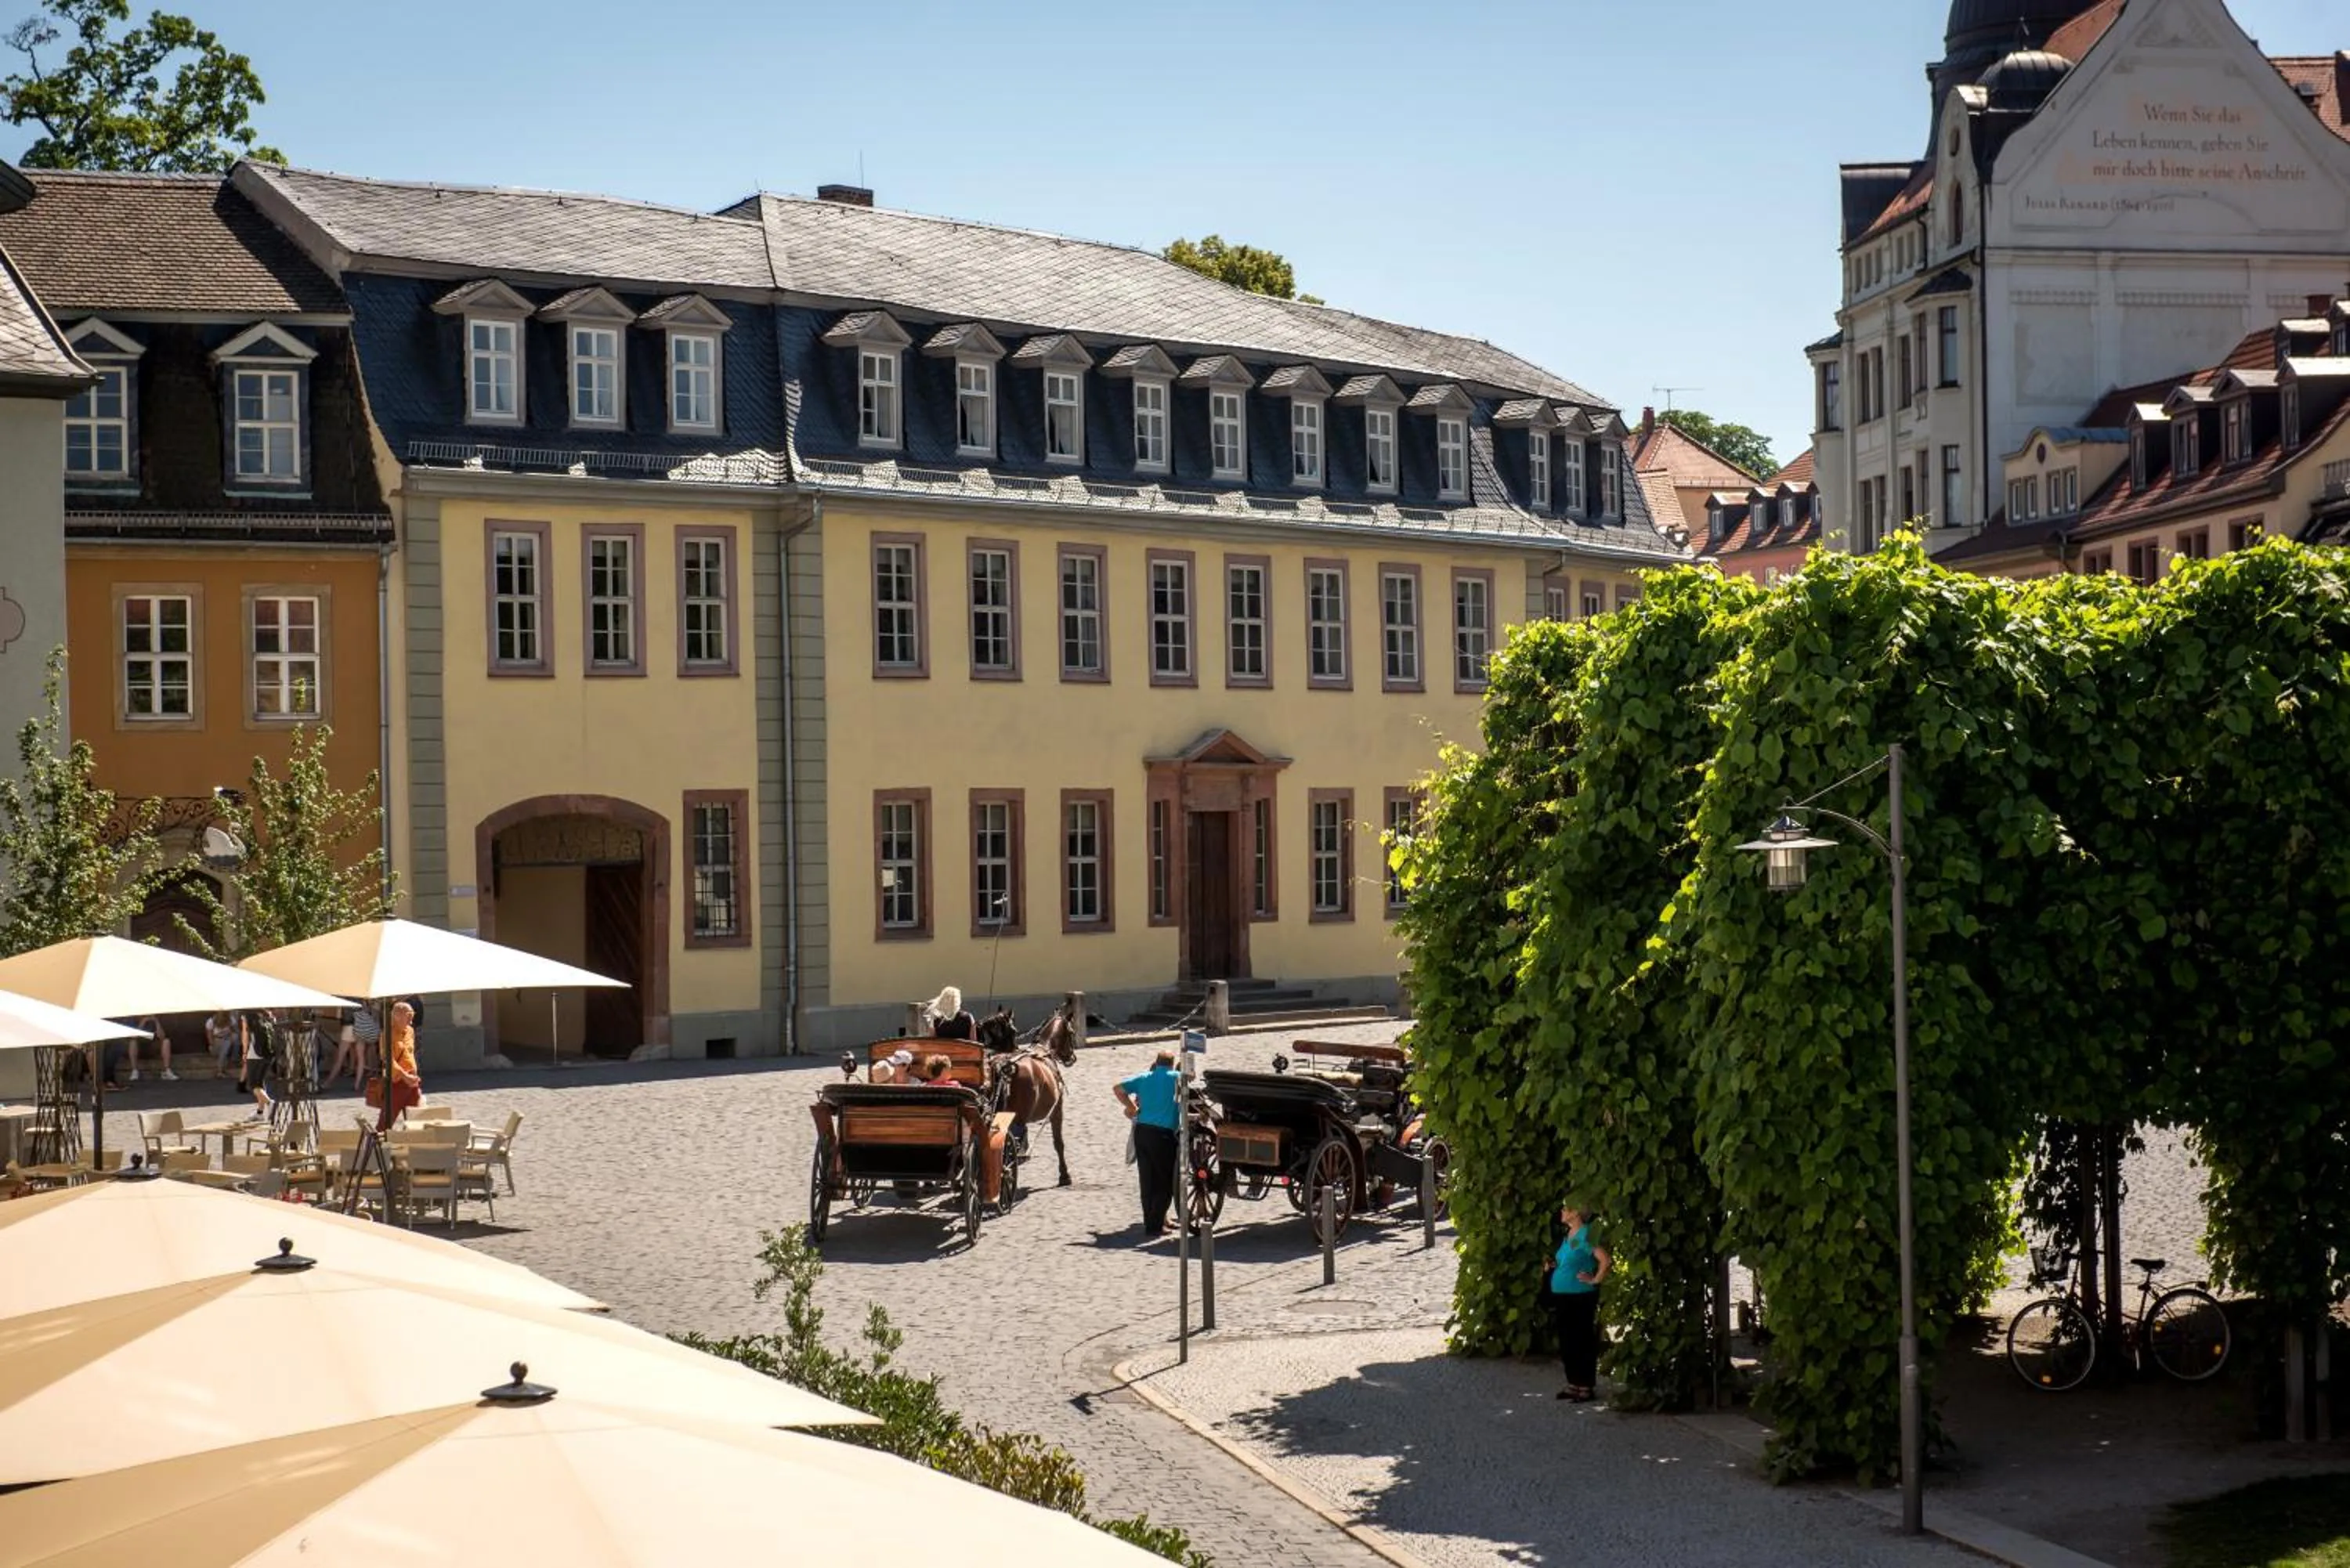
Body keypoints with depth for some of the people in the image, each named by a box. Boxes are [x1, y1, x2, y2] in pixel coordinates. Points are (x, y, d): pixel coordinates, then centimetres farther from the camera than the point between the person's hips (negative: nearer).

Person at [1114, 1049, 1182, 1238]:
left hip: (1141, 1131, 5)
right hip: (1163, 1134, -5)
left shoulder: (1144, 1078, 10)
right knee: (1166, 1183, 3)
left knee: (1147, 1181, 13)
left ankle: (1151, 1222, 18)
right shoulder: (1174, 1077, 0)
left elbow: (1117, 1088, 10)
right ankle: (1154, 1227, -3)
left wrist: (1131, 1107, 17)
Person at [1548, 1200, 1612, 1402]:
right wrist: (1555, 1265, 11)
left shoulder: (1585, 1236, -15)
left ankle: (1586, 1387, 2)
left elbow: (1606, 1260, -23)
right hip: (1563, 1296, 10)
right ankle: (1573, 1385, 21)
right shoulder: (1569, 1236, 13)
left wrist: (1595, 1280, -15)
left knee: (1581, 1342, -4)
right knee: (1566, 1342, 13)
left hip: (1580, 1297, -10)